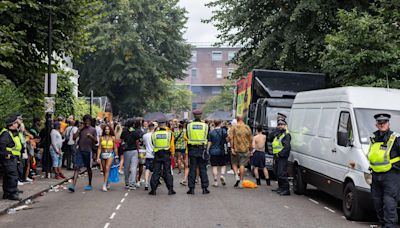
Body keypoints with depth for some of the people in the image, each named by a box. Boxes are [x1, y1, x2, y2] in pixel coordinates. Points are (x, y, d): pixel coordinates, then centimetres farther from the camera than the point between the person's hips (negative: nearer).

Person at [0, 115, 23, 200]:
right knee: (13, 176, -11)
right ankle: (13, 193, -9)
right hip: (8, 158, -11)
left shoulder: (14, 133, 15)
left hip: (13, 158, 11)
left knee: (7, 177, 16)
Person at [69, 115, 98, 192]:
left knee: (89, 168, 10)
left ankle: (90, 185, 24)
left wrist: (91, 136, -19)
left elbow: (96, 141, 0)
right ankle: (73, 185, -14)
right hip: (80, 150, 1)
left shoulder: (93, 130, 3)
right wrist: (79, 129, -8)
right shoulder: (81, 129, 8)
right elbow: (74, 137, -1)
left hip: (88, 151, -1)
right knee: (77, 167, -8)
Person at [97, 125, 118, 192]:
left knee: (107, 168, -19)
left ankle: (104, 185, -22)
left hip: (110, 154, -3)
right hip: (103, 154, 3)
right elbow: (99, 148, 4)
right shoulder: (102, 138, 5)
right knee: (104, 170, 10)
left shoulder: (112, 138, 2)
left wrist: (116, 157, 7)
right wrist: (98, 157, -3)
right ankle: (107, 184, 28)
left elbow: (115, 148, 7)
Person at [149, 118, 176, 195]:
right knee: (167, 172, 5)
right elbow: (172, 146, 0)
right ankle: (170, 189, 3)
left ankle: (153, 189, 4)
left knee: (156, 172, 6)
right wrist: (172, 153, 14)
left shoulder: (154, 134, -3)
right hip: (167, 155, -1)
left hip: (157, 155, 1)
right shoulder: (169, 133, -5)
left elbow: (153, 144, 11)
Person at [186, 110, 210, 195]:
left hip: (192, 149, 0)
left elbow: (187, 137, 5)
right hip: (202, 149, 0)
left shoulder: (189, 125, -2)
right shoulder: (205, 125, -3)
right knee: (203, 169, 6)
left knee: (192, 169, 5)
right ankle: (205, 188, 6)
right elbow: (206, 136, 6)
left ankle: (191, 188, 4)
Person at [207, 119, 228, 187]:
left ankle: (215, 182, 1)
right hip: (221, 151, 0)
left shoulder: (211, 132, -2)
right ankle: (222, 175, -14)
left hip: (213, 152, 0)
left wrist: (207, 151, 6)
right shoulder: (223, 131, -3)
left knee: (214, 166, 3)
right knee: (223, 165, 13)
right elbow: (227, 139, 2)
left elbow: (209, 143, -1)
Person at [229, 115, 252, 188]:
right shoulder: (247, 128, 3)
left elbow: (231, 138, -10)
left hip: (236, 149, -2)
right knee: (242, 165, 4)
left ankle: (236, 176, -6)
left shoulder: (233, 127, -3)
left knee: (234, 163, 15)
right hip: (245, 149, 2)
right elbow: (250, 139, 7)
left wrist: (232, 147, -8)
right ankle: (241, 182, 3)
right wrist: (250, 149, 15)